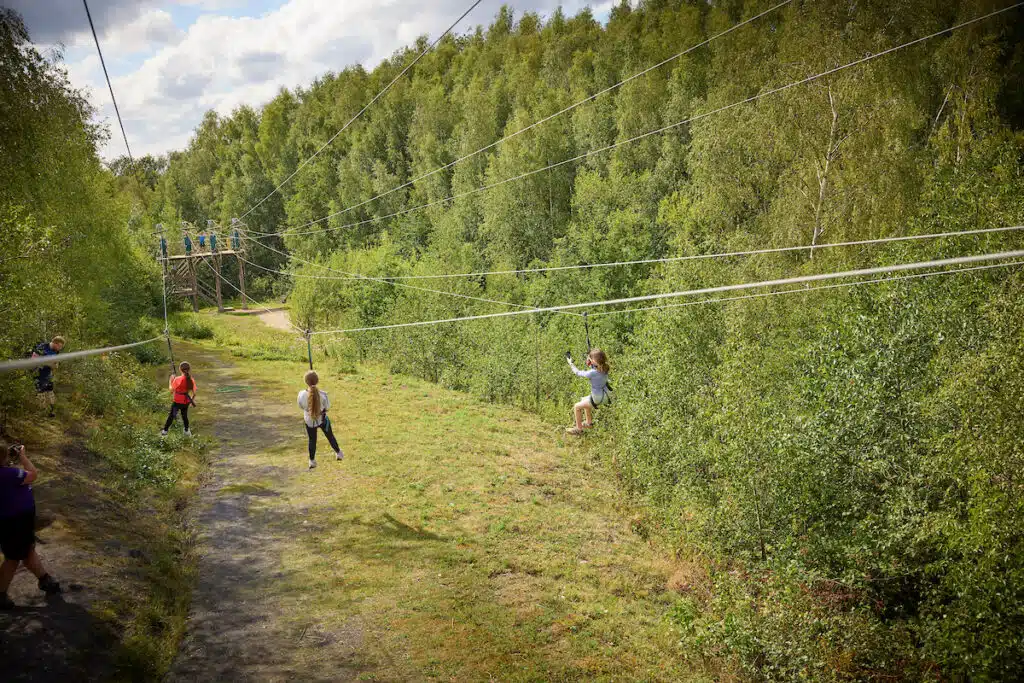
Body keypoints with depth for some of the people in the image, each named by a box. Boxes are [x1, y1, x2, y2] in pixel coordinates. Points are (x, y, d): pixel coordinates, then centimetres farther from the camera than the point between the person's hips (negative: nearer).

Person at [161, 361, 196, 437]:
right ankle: (187, 431, 30)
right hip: (186, 402, 3)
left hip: (177, 402, -3)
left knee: (171, 416, 13)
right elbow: (194, 393, -3)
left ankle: (164, 431, 23)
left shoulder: (177, 379, -21)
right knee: (185, 416, 22)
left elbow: (171, 390, -14)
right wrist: (192, 400, 15)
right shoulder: (191, 380, -9)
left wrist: (171, 380, -2)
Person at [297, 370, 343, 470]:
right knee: (330, 436, 24)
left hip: (309, 420, 1)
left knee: (312, 440, 21)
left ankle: (312, 461, 30)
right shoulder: (323, 394, -29)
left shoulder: (302, 394, -27)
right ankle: (338, 453, 43)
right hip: (322, 419, 0)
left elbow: (301, 406, -7)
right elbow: (327, 407, -12)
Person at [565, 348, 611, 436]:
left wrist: (570, 363, -2)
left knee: (577, 407, 9)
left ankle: (579, 429, 23)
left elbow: (578, 373, -15)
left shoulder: (592, 373, -31)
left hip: (597, 399, -8)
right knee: (584, 400, 32)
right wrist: (590, 366, -9)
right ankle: (589, 423, 47)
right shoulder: (605, 369, -11)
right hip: (604, 395, 8)